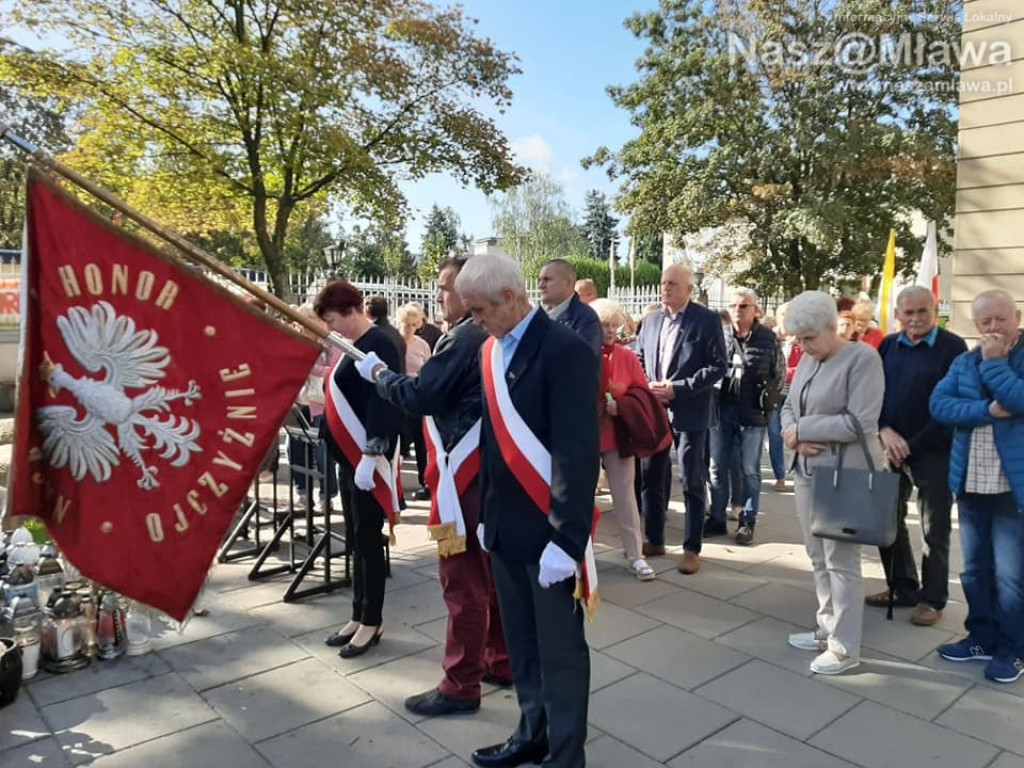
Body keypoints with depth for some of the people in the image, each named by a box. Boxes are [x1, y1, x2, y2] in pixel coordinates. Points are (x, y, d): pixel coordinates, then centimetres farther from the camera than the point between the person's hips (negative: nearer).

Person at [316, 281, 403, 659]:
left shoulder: (379, 344, -15)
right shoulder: (355, 345, 13)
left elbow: (382, 403, -22)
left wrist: (370, 456, -25)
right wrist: (347, 457, 18)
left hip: (368, 460, -10)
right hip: (350, 456, 10)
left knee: (367, 539, 0)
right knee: (355, 539, 15)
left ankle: (372, 622, 13)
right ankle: (359, 616, 26)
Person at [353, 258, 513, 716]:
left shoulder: (464, 338, -16)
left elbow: (419, 398, -17)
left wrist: (377, 372, -2)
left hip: (466, 472, -10)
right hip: (492, 468, 10)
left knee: (463, 580, -1)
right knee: (493, 572, 17)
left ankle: (460, 686, 10)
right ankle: (501, 662, 30)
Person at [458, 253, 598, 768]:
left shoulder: (564, 350, -16)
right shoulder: (492, 350, 8)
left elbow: (577, 451, -19)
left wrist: (566, 538, -20)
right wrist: (486, 513, 12)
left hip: (547, 530, -7)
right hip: (505, 525, 7)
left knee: (560, 650, 9)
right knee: (521, 643, 19)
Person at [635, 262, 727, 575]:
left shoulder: (707, 320, -6)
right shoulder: (651, 320, 10)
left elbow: (718, 366, -11)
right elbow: (638, 360, 15)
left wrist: (677, 389, -18)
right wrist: (647, 388, -5)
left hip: (689, 413, -5)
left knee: (692, 483, 5)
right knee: (651, 478, 12)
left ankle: (692, 548, 16)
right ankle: (654, 540, 27)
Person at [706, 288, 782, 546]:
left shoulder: (768, 338, -2)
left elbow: (778, 375, 2)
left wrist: (767, 401, -2)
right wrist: (713, 400, -1)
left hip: (753, 413, -2)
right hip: (722, 410, 3)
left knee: (750, 470, 6)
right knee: (717, 467, 8)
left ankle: (747, 523, 16)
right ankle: (717, 518, 20)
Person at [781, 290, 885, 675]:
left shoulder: (863, 358, -12)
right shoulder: (808, 360, 9)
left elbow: (860, 422, -20)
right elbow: (789, 406, 13)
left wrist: (801, 430, -14)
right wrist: (792, 436, -9)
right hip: (807, 471, 7)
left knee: (840, 560, 1)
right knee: (819, 557, 14)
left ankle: (845, 647, 14)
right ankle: (828, 629, 29)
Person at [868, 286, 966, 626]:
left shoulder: (953, 348, -8)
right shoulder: (888, 346, 6)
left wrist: (912, 446, -15)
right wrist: (885, 431, -12)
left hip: (934, 452, -5)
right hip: (891, 449, 5)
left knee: (934, 531, 6)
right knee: (889, 522, 12)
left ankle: (932, 598, 21)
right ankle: (903, 588, 29)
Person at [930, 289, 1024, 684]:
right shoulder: (963, 362, 8)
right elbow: (938, 405, -5)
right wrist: (987, 410, -17)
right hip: (970, 484, 5)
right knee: (975, 569, 14)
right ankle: (982, 637, 29)